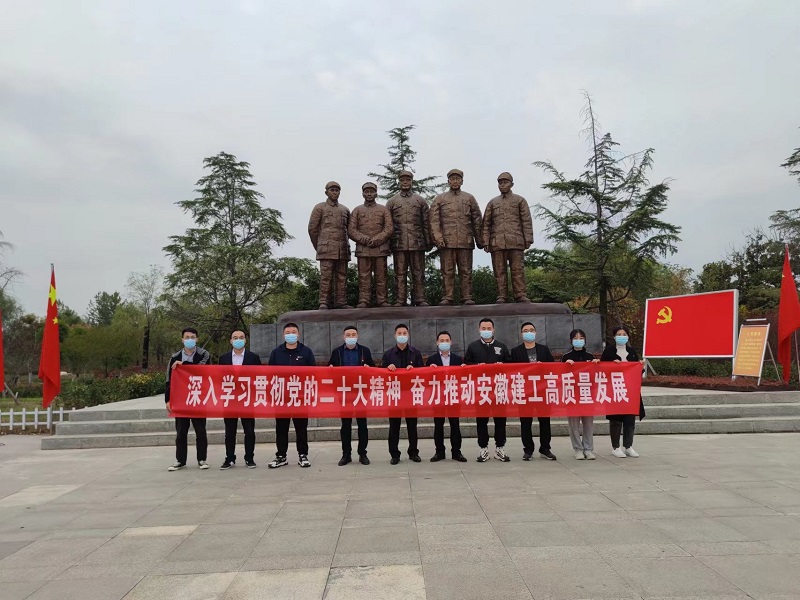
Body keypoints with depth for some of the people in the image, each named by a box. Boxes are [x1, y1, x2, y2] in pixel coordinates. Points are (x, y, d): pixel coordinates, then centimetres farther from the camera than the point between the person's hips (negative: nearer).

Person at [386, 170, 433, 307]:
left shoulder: (420, 201, 12)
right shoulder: (392, 202, 12)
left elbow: (427, 223, 10)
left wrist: (429, 241, 4)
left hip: (417, 243, 0)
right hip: (399, 243, 0)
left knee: (418, 273, 2)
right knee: (400, 274, 1)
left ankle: (420, 299, 6)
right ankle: (400, 301, 4)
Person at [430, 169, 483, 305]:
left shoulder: (469, 198, 15)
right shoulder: (439, 199, 12)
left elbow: (477, 220, 13)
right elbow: (434, 220, 2)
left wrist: (479, 240, 9)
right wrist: (438, 237, -11)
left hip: (465, 241, 1)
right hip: (446, 241, -1)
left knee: (466, 271, 1)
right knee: (447, 271, -1)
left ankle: (467, 297, 5)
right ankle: (447, 297, 2)